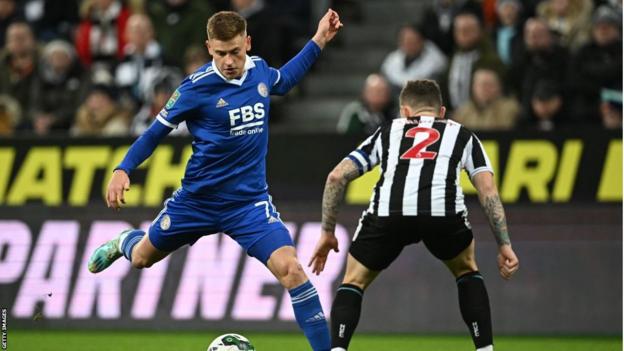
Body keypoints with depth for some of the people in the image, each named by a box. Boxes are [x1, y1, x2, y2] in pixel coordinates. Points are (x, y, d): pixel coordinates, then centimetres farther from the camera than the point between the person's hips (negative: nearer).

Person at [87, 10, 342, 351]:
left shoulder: (259, 69, -5)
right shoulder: (197, 86, -18)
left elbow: (282, 82, 22)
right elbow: (158, 129, -6)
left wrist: (319, 41, 18)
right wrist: (123, 170, -16)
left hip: (249, 202, 1)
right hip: (198, 199, -1)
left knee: (291, 269, -20)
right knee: (142, 258, 20)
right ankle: (124, 242, 59)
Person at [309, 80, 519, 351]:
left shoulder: (388, 131, 34)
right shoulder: (461, 134, 33)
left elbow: (336, 176, 27)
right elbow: (488, 191, 19)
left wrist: (327, 233, 34)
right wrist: (504, 245, 19)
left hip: (388, 214, 0)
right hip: (443, 212, 0)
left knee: (354, 282, 22)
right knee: (467, 272, 31)